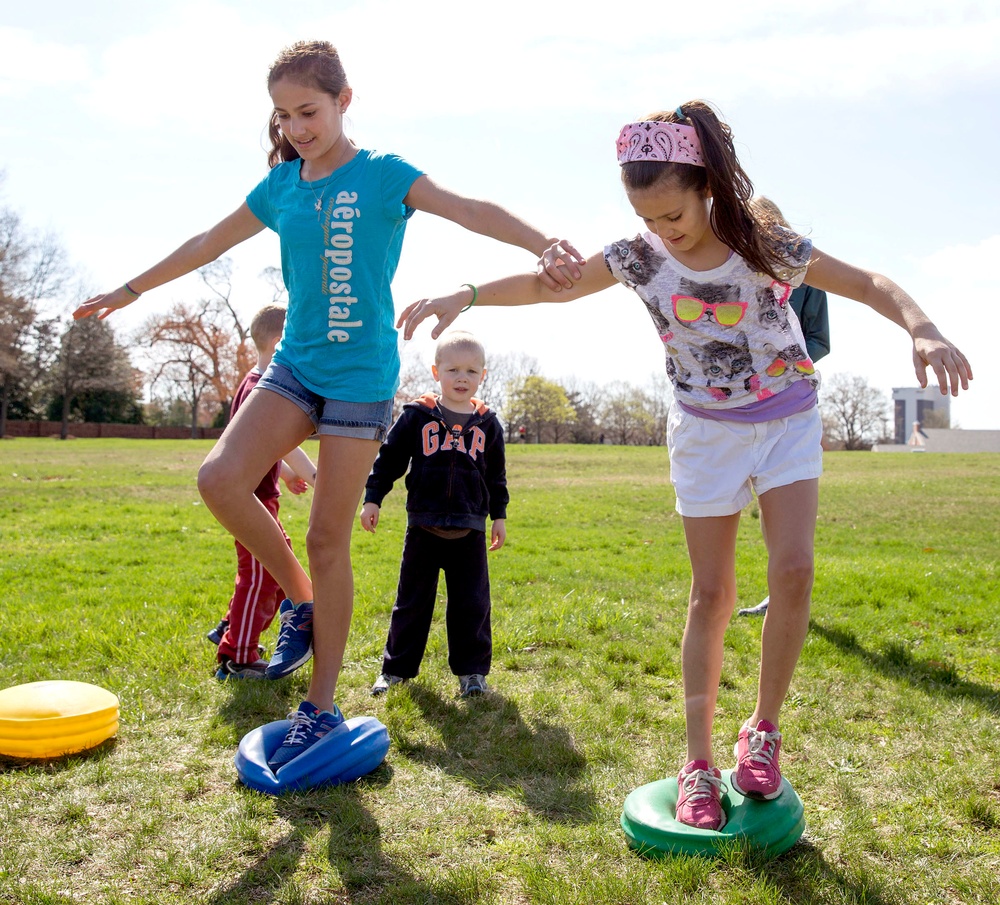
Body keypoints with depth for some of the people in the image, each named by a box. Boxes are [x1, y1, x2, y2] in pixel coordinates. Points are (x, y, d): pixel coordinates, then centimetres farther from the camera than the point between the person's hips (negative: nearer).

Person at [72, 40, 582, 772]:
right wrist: (131, 290, 30)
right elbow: (209, 243, 22)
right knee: (220, 477, -19)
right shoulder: (282, 185, 10)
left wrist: (543, 245, -35)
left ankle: (322, 708, 11)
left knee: (329, 539, -3)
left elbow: (472, 211, -16)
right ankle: (300, 601, 6)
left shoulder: (383, 175, -4)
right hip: (296, 363, 5)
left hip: (360, 374, -5)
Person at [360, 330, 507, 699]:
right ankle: (396, 666, 20)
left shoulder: (487, 423, 6)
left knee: (471, 603, 4)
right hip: (423, 526, -1)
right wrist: (372, 499, -1)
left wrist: (499, 515, 13)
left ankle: (472, 669, 17)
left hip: (470, 530, 1)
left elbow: (497, 474, 14)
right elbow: (389, 458, 3)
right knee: (411, 600, 8)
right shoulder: (416, 416, -1)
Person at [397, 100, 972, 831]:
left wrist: (924, 331, -29)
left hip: (789, 421, 0)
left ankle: (764, 731, 5)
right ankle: (699, 763, 9)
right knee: (711, 594, 1)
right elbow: (549, 285, -7)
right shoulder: (640, 257, -11)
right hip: (708, 431, 1)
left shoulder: (767, 246, -15)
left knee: (793, 570, -17)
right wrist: (464, 294, -17)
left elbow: (870, 284, -11)